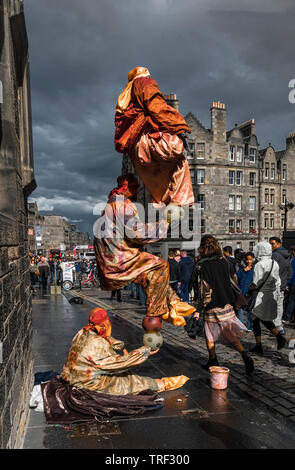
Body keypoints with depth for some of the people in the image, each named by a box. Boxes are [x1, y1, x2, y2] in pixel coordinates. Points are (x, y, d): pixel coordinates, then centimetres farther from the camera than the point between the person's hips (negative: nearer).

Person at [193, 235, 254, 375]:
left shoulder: (203, 265, -15)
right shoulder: (223, 261, 2)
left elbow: (205, 288, -16)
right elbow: (230, 281, 10)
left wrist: (199, 309, -10)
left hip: (212, 306, -5)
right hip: (227, 303, 5)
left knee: (209, 335, 13)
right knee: (230, 333, 9)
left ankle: (213, 361, 22)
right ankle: (245, 355, -9)